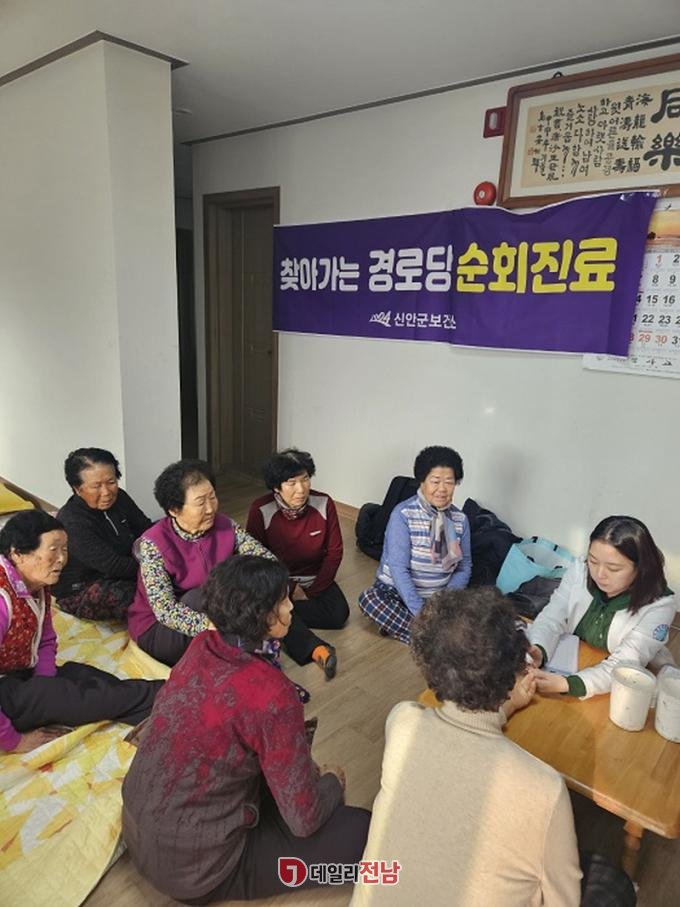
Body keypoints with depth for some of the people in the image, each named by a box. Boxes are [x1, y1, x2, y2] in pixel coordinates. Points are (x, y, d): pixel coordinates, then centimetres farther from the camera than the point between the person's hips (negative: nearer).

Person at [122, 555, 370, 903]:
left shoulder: (202, 646, -7)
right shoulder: (273, 695, -29)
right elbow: (305, 819, -18)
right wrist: (332, 781, 4)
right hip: (192, 867, -7)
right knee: (360, 831, -5)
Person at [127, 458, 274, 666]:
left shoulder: (225, 526, -10)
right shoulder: (153, 544, -22)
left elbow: (266, 559, -12)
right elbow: (165, 610, -29)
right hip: (156, 628, -4)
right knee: (199, 597, -32)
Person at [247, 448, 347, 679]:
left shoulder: (324, 504, -15)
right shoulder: (261, 510, -20)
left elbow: (334, 552, -7)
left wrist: (311, 592, -10)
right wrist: (289, 590, -13)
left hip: (314, 580, 2)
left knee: (339, 614, -23)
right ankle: (317, 650, -40)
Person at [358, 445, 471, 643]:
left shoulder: (460, 519, -1)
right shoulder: (403, 514, -15)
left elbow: (464, 568, 3)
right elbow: (398, 568, -20)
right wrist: (421, 613, -27)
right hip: (398, 592, -3)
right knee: (369, 599, -33)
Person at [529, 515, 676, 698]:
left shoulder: (659, 606, -20)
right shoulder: (580, 570, -11)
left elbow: (623, 666, -26)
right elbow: (552, 618, -11)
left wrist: (567, 684, -42)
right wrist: (538, 651, -34)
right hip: (568, 667, 3)